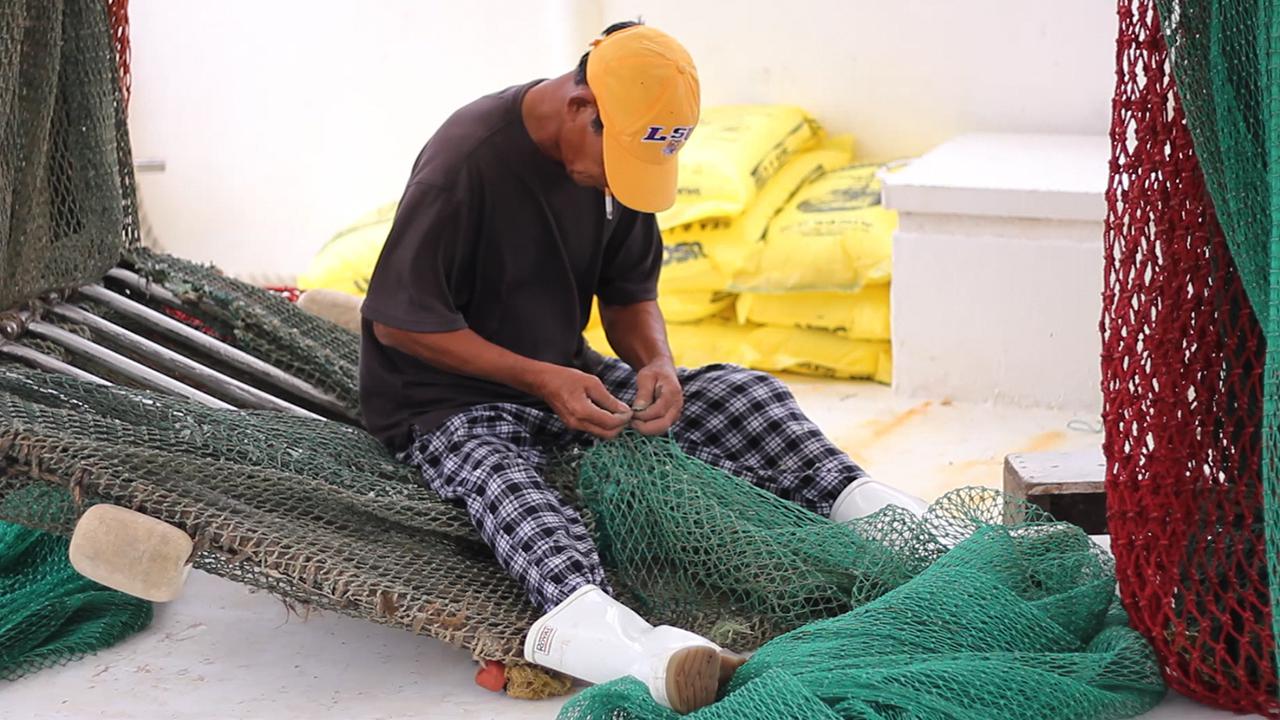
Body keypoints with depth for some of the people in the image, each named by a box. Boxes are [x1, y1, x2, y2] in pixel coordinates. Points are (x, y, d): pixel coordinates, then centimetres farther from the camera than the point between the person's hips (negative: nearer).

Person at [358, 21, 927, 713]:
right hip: (447, 398, -7)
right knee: (500, 474, -41)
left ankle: (863, 505, -21)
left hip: (565, 377, 7)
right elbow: (398, 322, -20)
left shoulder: (619, 153, -1)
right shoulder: (466, 162, -22)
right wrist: (542, 380, -24)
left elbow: (629, 294, 9)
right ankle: (580, 619, -66)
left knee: (744, 393, -6)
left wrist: (657, 364, -14)